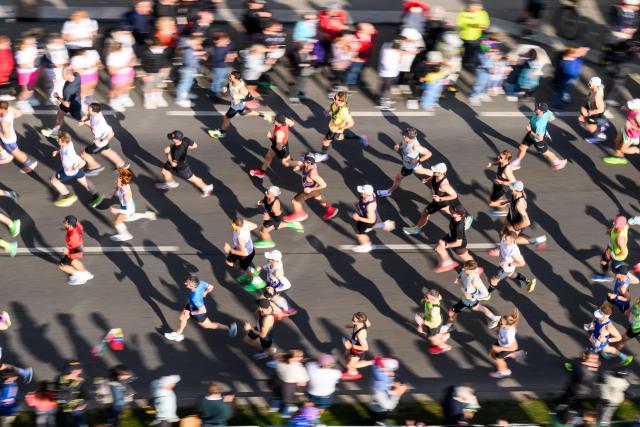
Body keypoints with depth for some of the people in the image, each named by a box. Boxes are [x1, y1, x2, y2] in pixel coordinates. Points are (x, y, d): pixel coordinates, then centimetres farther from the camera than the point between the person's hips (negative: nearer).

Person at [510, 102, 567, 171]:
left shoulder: (539, 124, -45)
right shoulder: (547, 112, -24)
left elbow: (540, 138, -38)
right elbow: (552, 118, -4)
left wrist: (530, 131, -32)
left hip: (538, 139, -7)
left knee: (545, 152, 21)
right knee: (522, 148, 16)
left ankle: (558, 162, 48)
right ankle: (516, 164, 38)